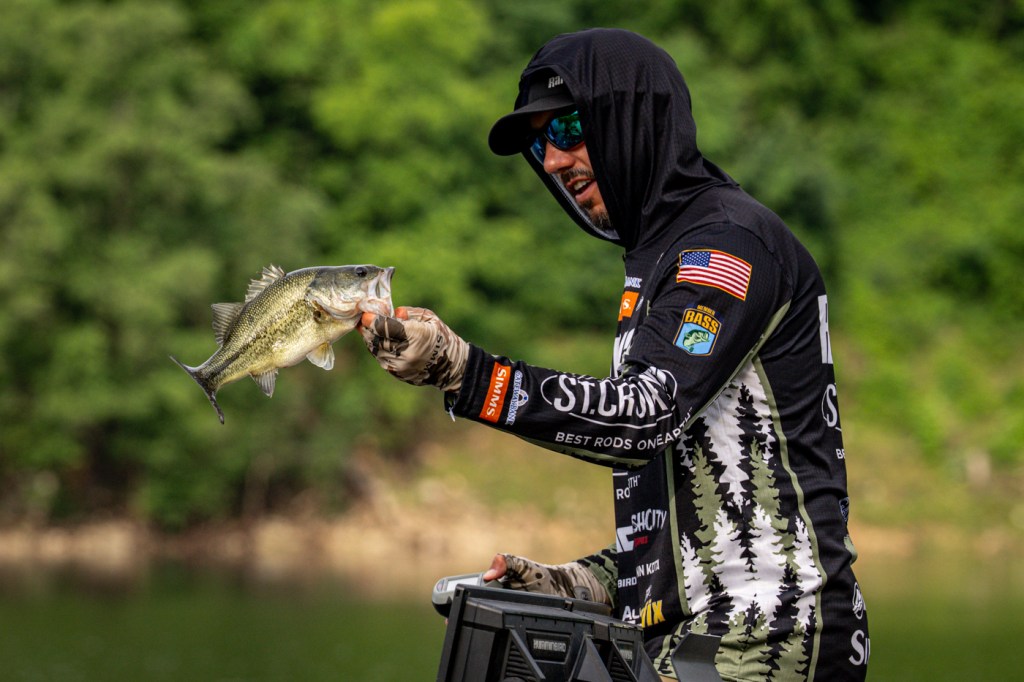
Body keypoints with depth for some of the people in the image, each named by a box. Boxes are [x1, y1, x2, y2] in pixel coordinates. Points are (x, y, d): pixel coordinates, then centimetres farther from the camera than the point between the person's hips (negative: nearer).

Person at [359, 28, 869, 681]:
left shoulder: (733, 238, -6)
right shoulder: (665, 256, 25)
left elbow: (648, 415, -22)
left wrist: (465, 372, -28)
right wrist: (589, 581, 13)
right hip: (690, 628, 9)